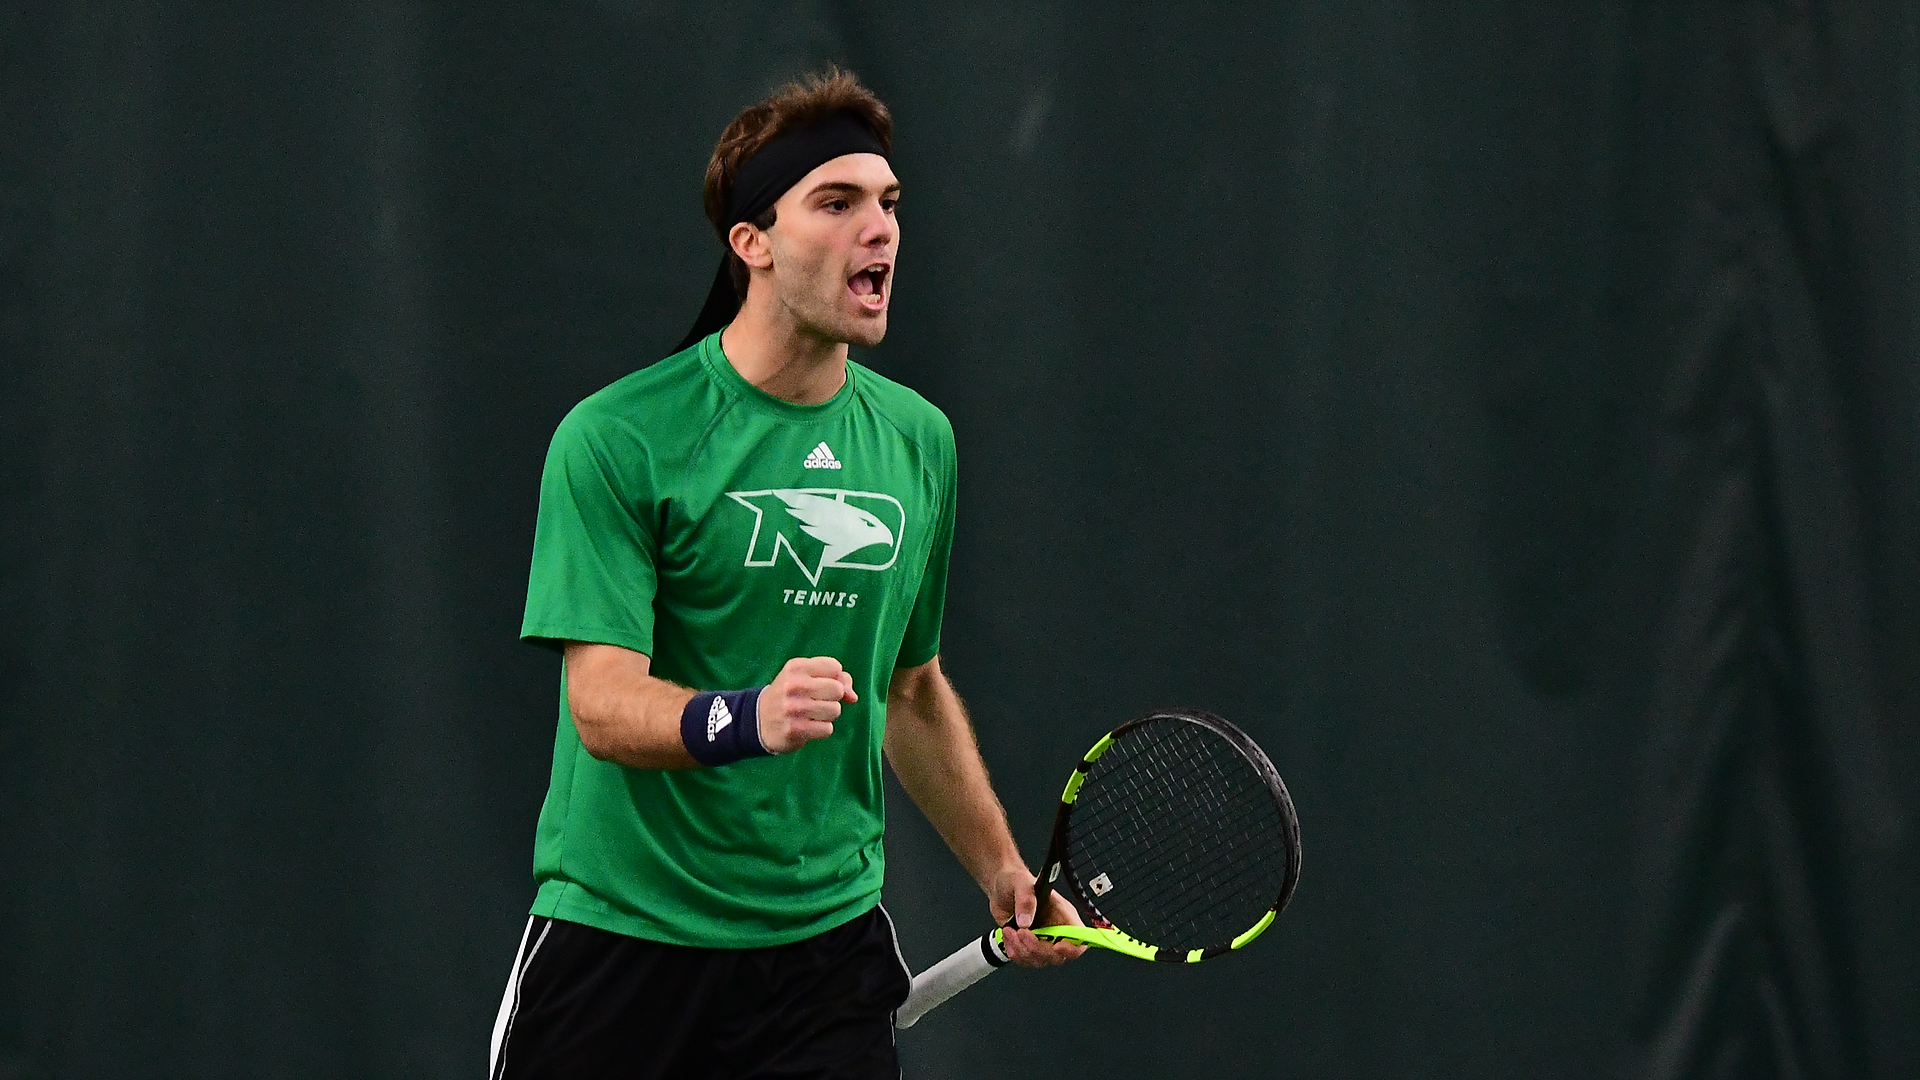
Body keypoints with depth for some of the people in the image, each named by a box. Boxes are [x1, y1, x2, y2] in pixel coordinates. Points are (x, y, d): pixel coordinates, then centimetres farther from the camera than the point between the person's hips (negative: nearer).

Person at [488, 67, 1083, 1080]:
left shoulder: (919, 440, 8)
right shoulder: (614, 439, -10)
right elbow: (603, 705, -18)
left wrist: (1002, 874, 22)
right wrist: (747, 719, -36)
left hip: (824, 942, 4)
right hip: (620, 931, -4)